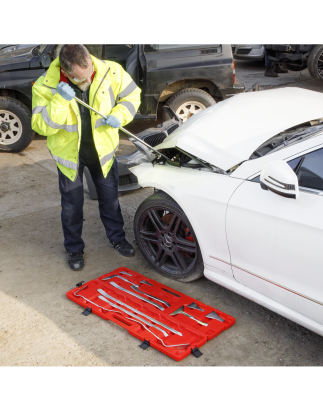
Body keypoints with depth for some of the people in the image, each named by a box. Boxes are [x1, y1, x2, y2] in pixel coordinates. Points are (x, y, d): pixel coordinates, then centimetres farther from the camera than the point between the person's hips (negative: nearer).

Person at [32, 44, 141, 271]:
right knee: (72, 203, 10)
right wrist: (60, 101, -39)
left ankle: (117, 237, 40)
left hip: (103, 149, 2)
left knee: (110, 197, 16)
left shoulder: (111, 72, -19)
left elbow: (132, 94, -4)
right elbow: (41, 126, -25)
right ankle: (75, 249, 31)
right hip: (69, 152, -1)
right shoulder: (46, 87, -23)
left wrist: (119, 115, -23)